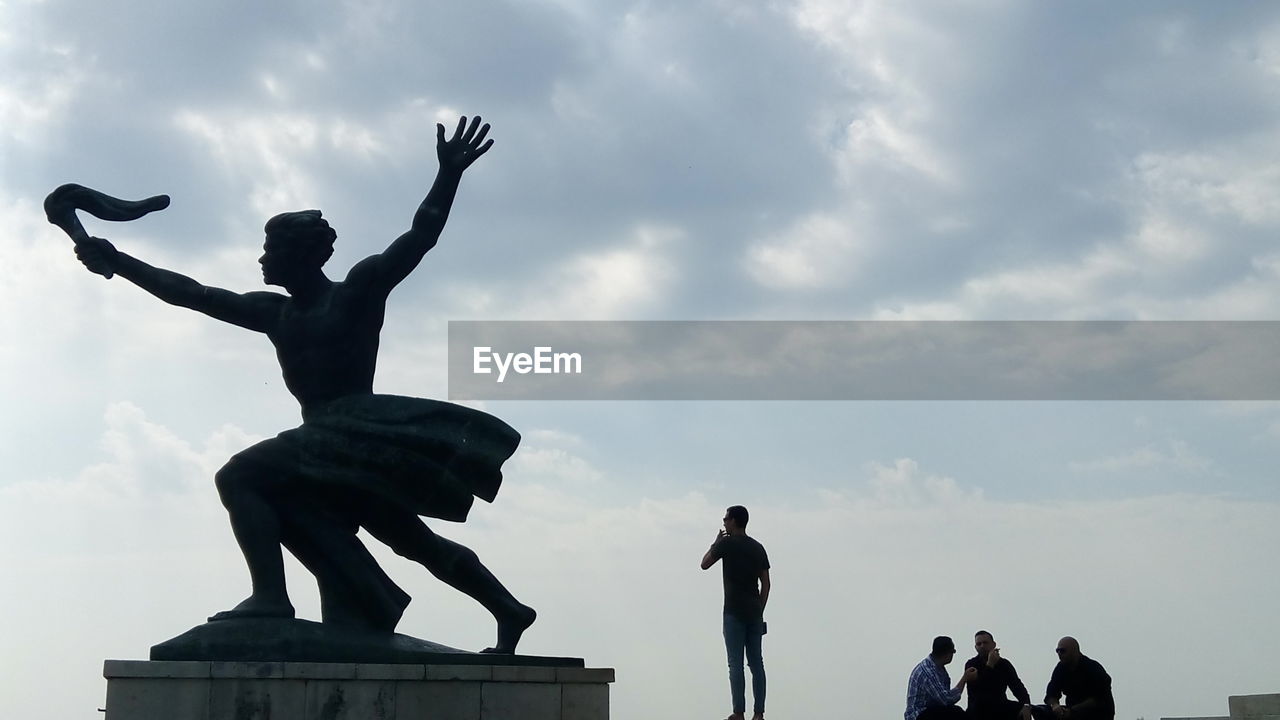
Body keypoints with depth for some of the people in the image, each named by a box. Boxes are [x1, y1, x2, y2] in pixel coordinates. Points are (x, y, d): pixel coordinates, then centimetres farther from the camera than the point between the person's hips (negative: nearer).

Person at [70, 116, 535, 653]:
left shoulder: (359, 290, -1)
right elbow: (190, 293, 18)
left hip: (358, 432, -8)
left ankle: (270, 594, -30)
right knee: (410, 537, 10)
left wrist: (449, 174, -20)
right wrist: (118, 262, 15)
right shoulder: (274, 314, 17)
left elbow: (418, 239, -10)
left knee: (239, 476, -18)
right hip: (328, 441, 8)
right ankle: (507, 610, 15)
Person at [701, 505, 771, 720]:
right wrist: (759, 611, 15)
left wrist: (716, 543, 19)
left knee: (736, 664, -6)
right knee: (756, 662, 5)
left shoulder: (727, 544, -5)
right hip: (754, 613, 5)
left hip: (734, 612, -5)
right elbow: (766, 583, 11)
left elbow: (705, 564, 7)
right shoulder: (757, 548, 12)